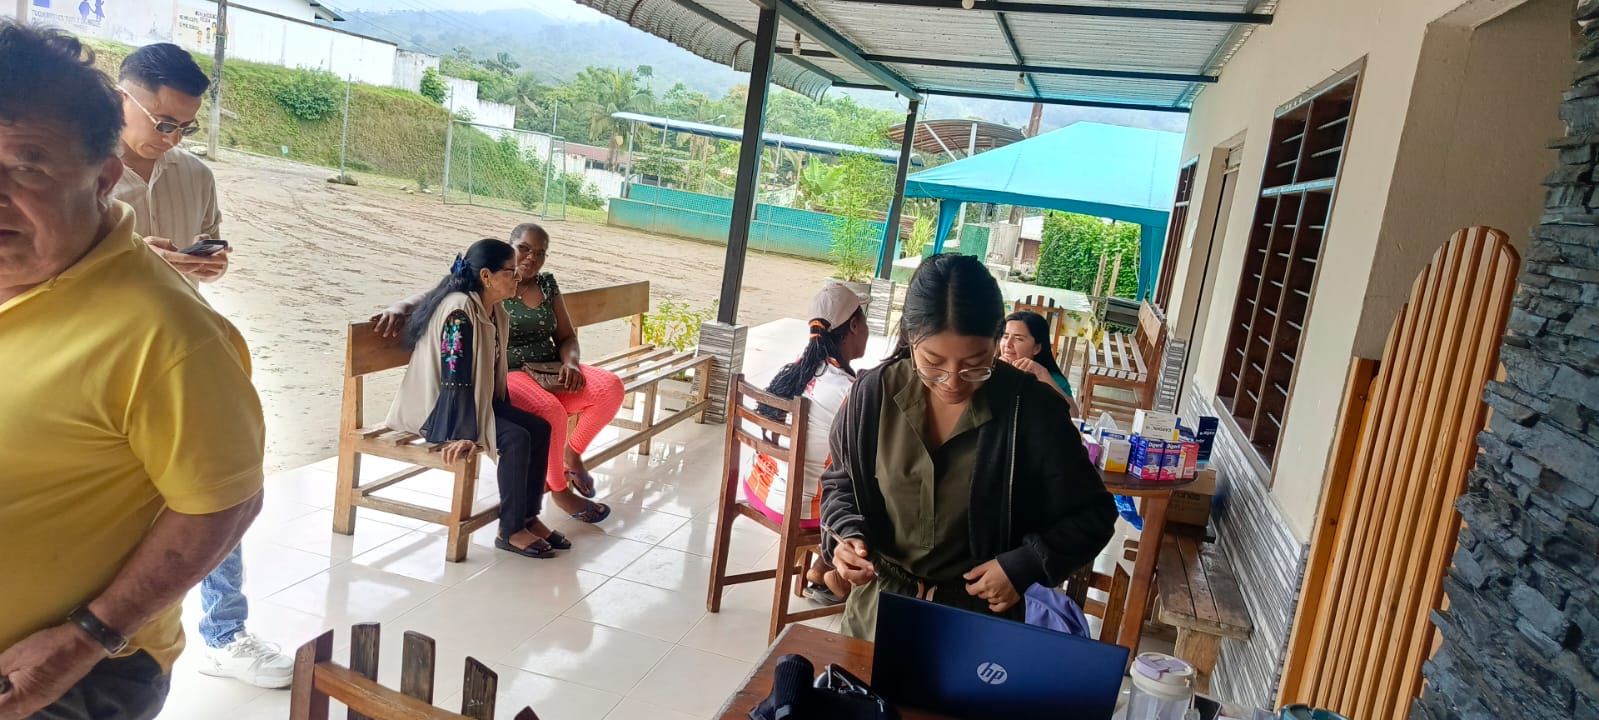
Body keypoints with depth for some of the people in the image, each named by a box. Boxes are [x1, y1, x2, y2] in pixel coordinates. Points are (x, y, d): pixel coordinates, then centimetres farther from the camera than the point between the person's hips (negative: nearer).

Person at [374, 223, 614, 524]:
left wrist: (570, 362, -7)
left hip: (550, 372, 6)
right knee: (550, 411, -36)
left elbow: (567, 336, 15)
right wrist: (401, 306, -29)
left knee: (611, 387, -20)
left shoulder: (547, 284, 13)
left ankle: (572, 453, 4)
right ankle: (559, 490, -11)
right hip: (506, 375, -5)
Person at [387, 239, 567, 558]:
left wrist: (509, 413, 13)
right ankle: (510, 532, -11)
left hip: (477, 400, 9)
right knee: (515, 439, -24)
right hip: (436, 410, -9)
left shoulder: (493, 310, 4)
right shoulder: (459, 311, -24)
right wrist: (462, 434, -30)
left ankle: (528, 517, 5)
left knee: (538, 428, -4)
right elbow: (455, 378, -28)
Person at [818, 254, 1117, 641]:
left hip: (982, 617, -2)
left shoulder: (1032, 410, -17)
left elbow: (1092, 514, -5)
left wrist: (1025, 566, -18)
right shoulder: (874, 392, -11)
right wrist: (845, 535, -13)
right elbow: (839, 482, 6)